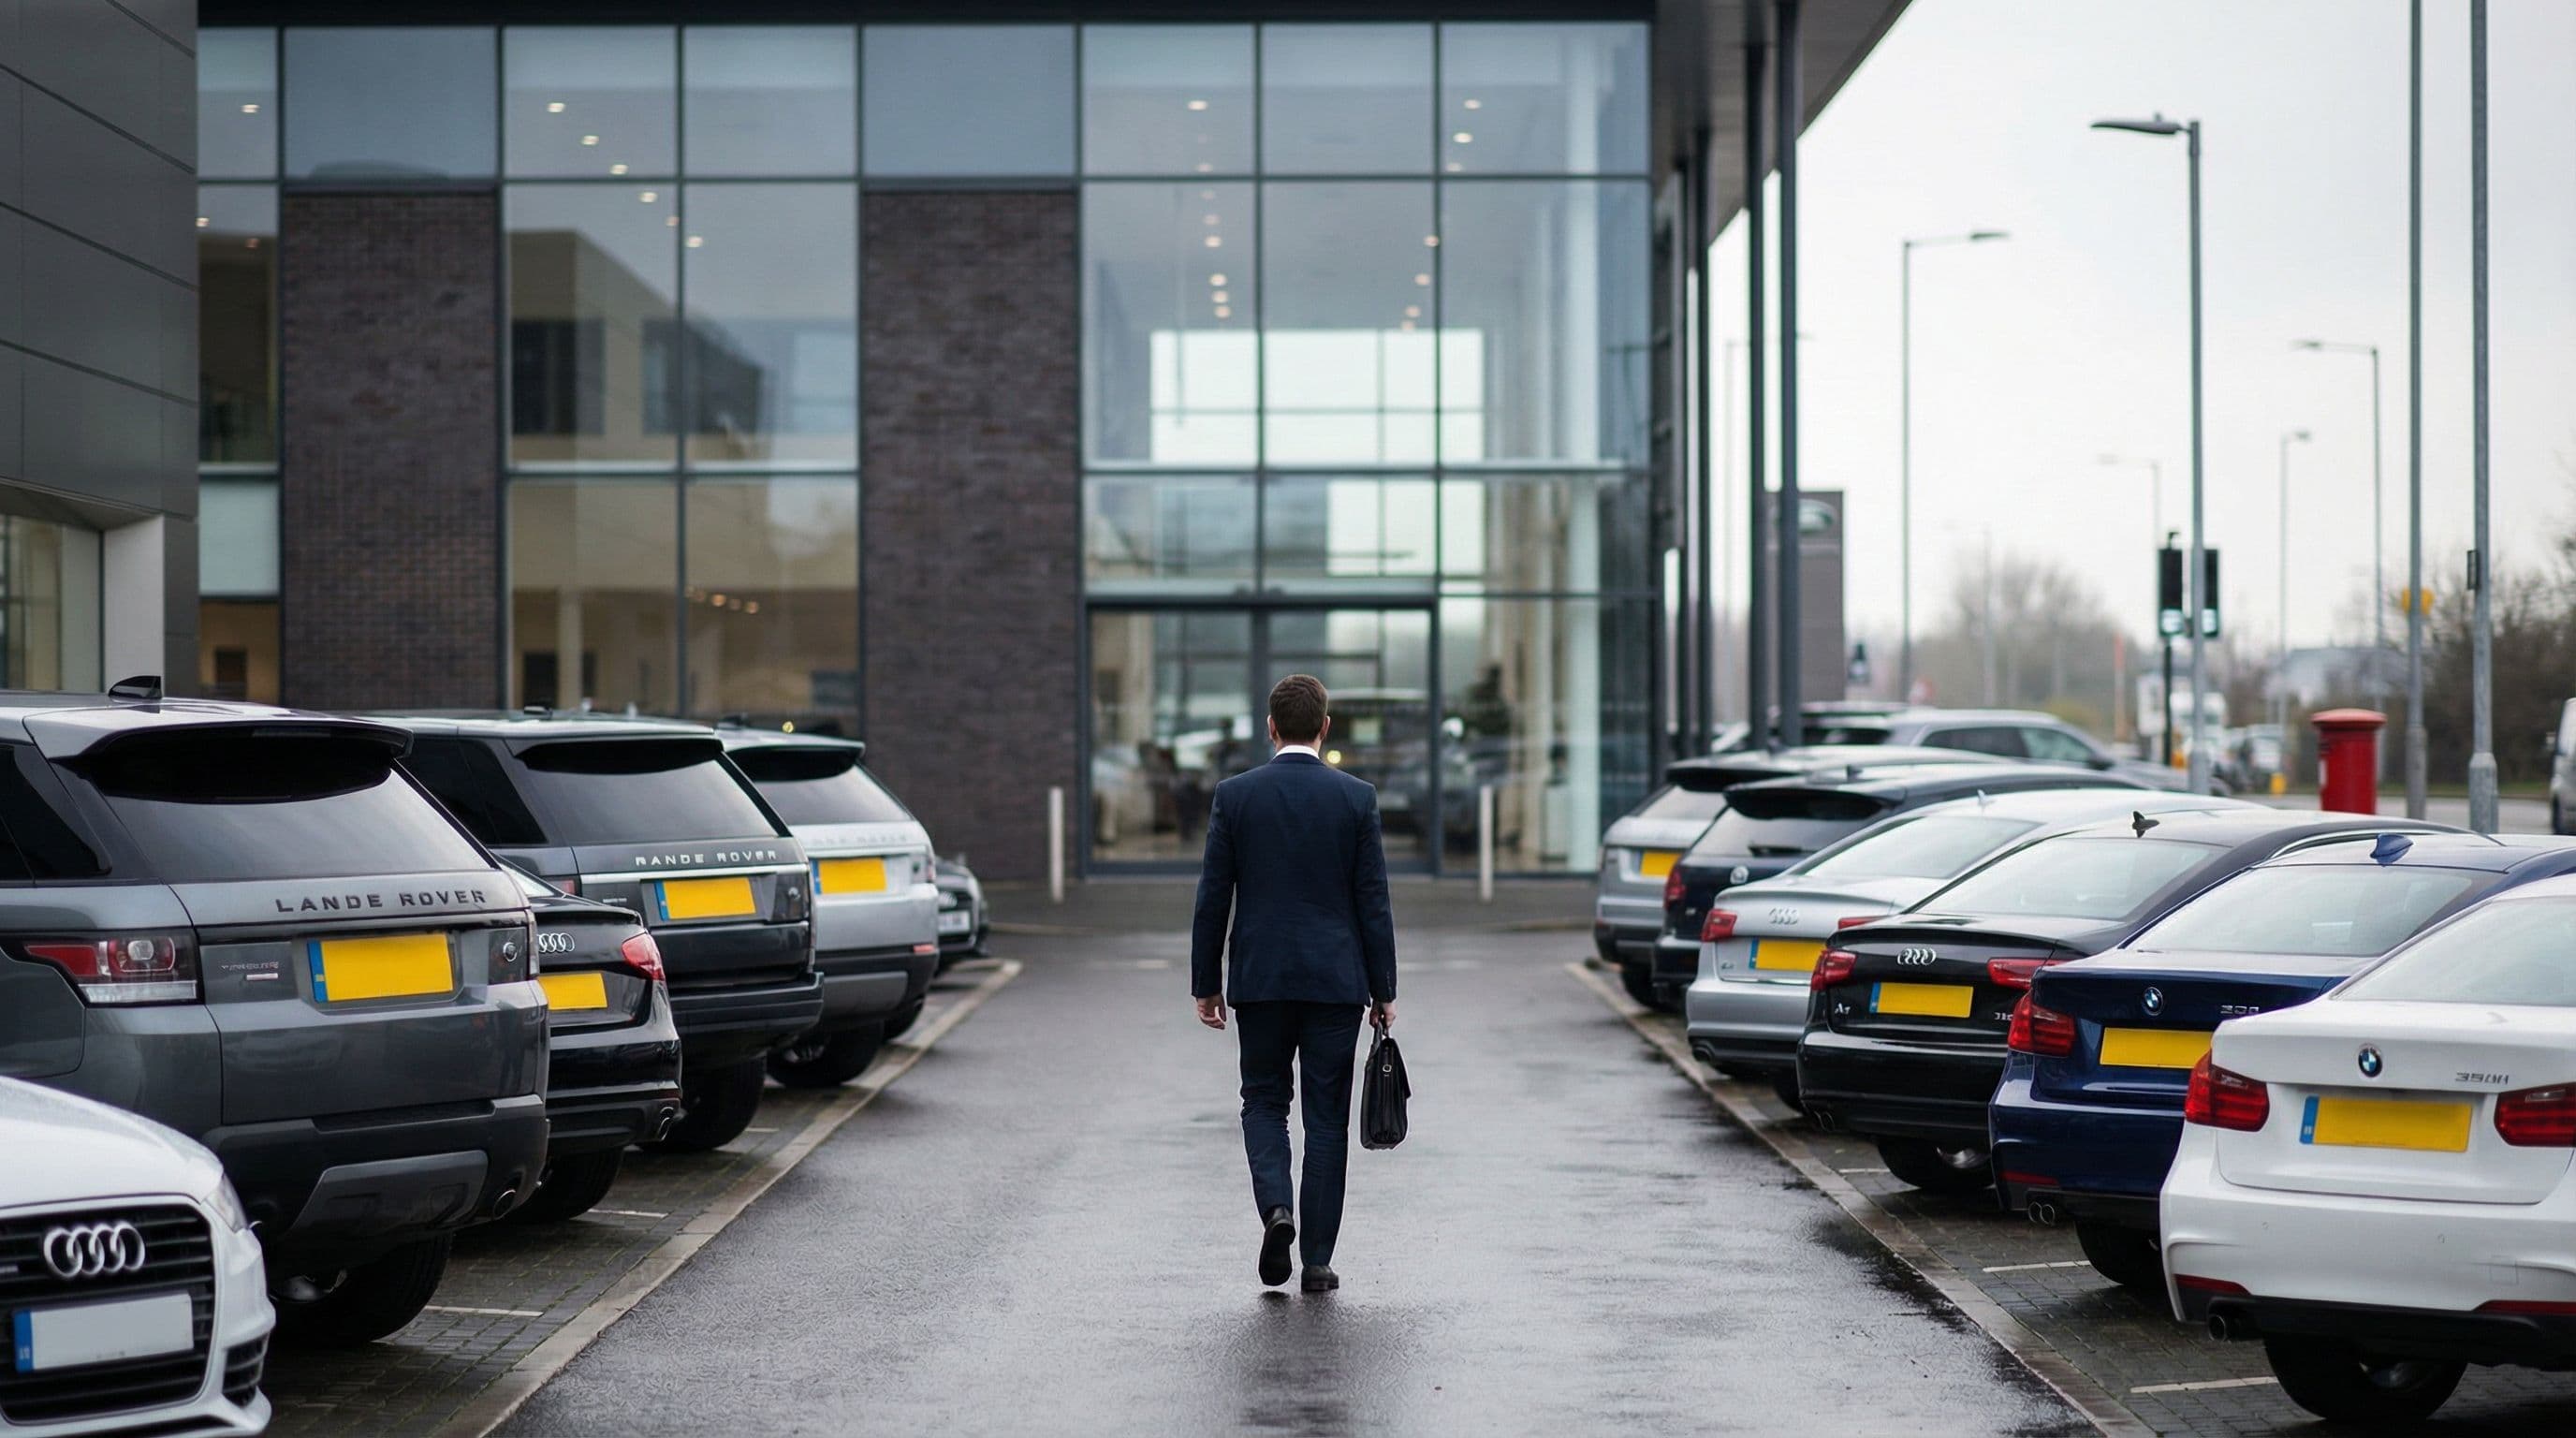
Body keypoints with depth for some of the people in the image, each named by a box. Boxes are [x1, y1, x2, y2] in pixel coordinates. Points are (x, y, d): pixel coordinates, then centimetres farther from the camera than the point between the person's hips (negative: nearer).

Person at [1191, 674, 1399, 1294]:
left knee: (1263, 1101, 15)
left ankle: (1275, 1206, -11)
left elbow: (1212, 898, -1)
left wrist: (1206, 984, 7)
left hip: (1259, 980, 0)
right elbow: (1373, 902, -2)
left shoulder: (1235, 795, -2)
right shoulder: (1356, 798, -3)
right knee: (1327, 1116, 6)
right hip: (1335, 980, 0)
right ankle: (1317, 1260, 7)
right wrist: (1384, 991, 4)